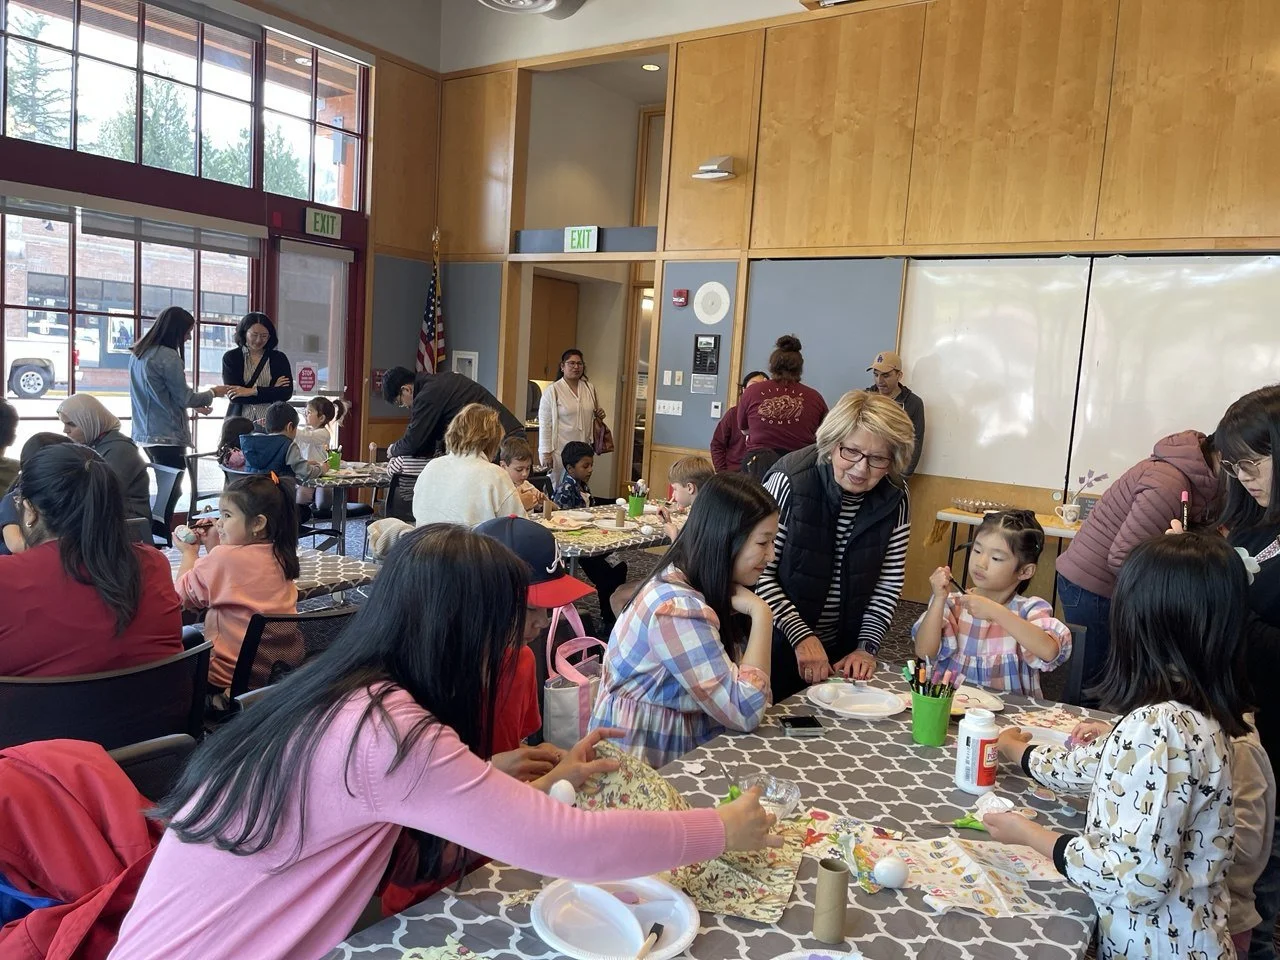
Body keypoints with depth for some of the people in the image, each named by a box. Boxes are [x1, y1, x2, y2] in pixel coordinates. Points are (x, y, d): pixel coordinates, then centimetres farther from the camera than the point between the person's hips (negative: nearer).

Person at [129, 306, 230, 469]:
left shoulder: (139, 353, 12)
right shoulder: (168, 357, -15)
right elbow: (184, 398, -9)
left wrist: (193, 405, 20)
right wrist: (213, 393, 6)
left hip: (144, 434, 9)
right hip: (166, 436, -9)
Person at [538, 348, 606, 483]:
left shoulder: (590, 388, 11)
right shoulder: (552, 391, -5)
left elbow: (596, 411, 27)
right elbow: (545, 424, -7)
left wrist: (599, 415, 3)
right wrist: (546, 453, -11)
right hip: (561, 450, -5)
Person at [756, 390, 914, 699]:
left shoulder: (894, 497, -8)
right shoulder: (790, 481, -22)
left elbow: (889, 582, 0)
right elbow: (759, 572, -21)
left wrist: (866, 646, -8)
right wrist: (802, 636, -24)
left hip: (844, 652, 4)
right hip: (779, 646, -4)